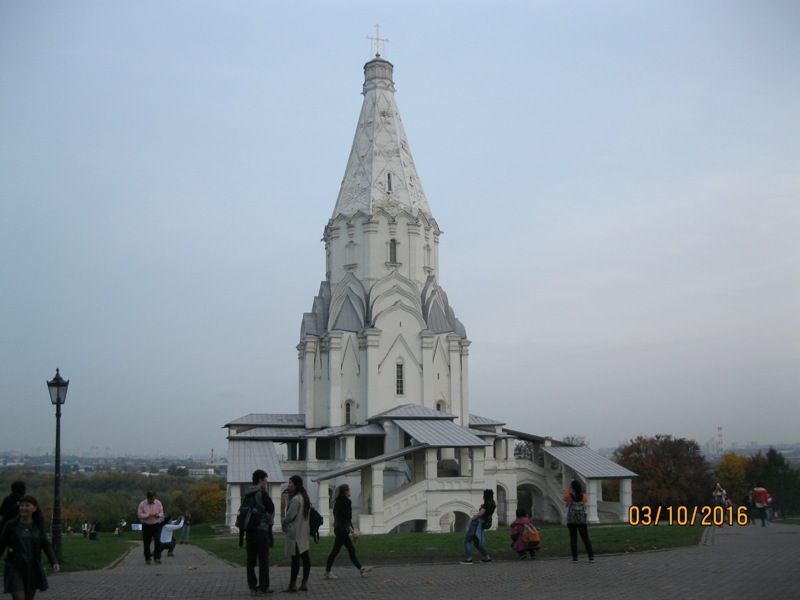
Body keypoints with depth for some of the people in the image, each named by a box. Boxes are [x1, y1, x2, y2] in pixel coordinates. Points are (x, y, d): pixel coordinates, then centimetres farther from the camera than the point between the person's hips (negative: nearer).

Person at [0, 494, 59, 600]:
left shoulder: (38, 526, 1)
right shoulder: (10, 525, -7)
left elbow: (46, 546, -4)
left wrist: (55, 563, -18)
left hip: (32, 569, 3)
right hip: (15, 569, -3)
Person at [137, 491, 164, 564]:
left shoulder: (158, 503, 2)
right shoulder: (142, 504, -4)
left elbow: (161, 513, 7)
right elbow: (140, 514, -6)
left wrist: (158, 515, -17)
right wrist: (148, 515, -21)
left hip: (156, 525, 0)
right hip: (146, 525, 0)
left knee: (157, 541, -11)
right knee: (146, 543, 3)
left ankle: (157, 558, -5)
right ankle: (147, 559, 16)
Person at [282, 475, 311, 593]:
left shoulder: (296, 499, -17)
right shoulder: (304, 497, 13)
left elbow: (290, 515, -17)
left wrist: (283, 524, 3)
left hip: (295, 532, -9)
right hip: (303, 531, 9)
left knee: (295, 559, -5)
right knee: (305, 557, 8)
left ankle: (292, 584, -2)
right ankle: (304, 583, 12)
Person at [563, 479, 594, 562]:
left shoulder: (569, 495, -10)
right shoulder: (583, 496, -3)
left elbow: (564, 499, 14)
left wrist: (569, 488, 9)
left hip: (571, 520, -2)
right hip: (582, 520, 2)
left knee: (573, 538, 2)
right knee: (586, 538, 7)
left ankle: (575, 557, 1)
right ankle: (591, 556, 3)